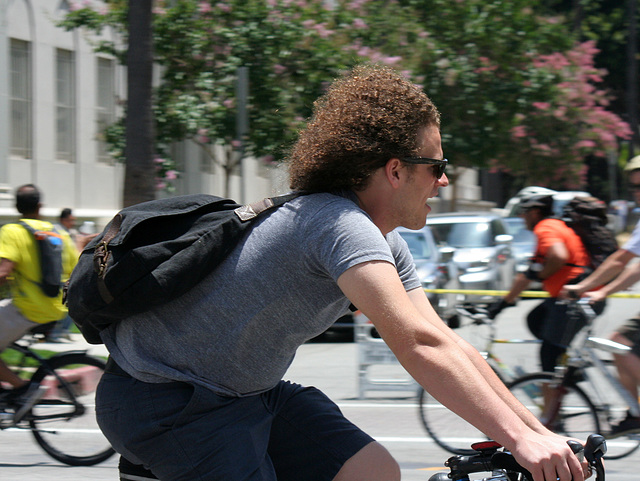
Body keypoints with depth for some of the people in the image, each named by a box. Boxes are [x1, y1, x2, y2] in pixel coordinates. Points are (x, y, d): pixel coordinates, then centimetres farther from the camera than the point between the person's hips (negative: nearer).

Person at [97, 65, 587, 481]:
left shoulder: (385, 244, 4)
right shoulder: (340, 225, -27)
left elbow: (448, 344, 2)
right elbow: (419, 345, -37)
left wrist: (543, 435, -6)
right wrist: (521, 440, -40)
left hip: (247, 388, 10)